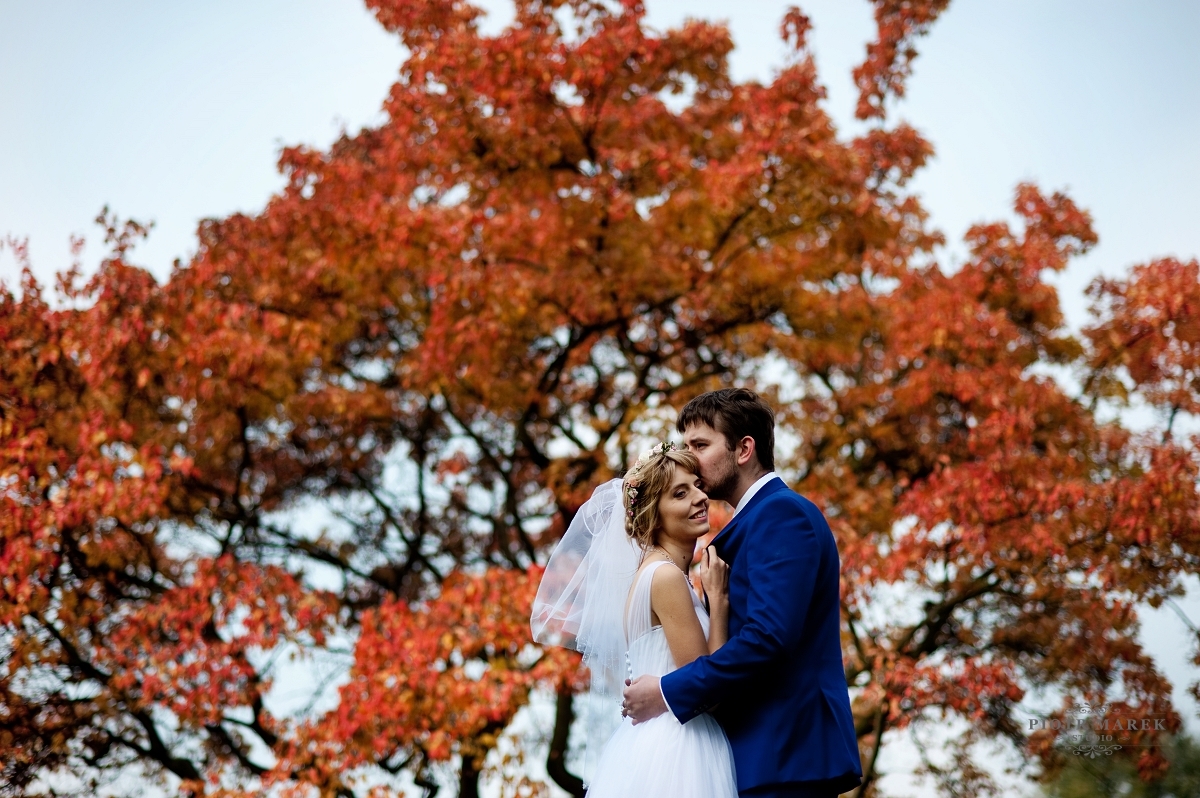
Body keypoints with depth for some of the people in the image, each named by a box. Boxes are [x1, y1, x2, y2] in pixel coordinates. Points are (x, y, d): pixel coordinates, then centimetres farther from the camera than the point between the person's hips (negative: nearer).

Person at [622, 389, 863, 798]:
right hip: (775, 751, 10)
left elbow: (767, 636, -21)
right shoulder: (757, 519, 22)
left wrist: (669, 692, -16)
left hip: (785, 756, -10)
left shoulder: (782, 513, -10)